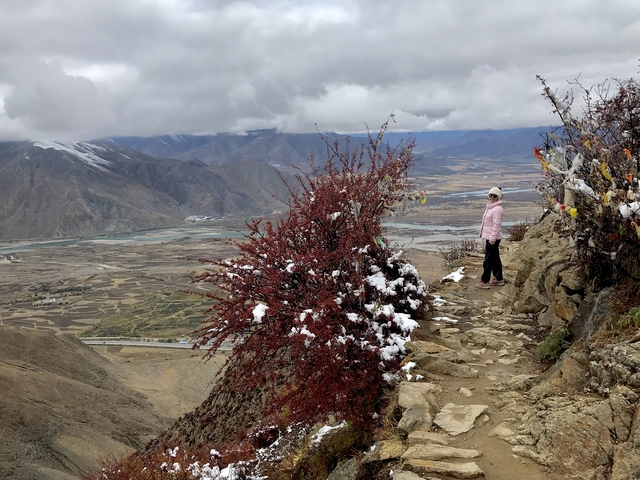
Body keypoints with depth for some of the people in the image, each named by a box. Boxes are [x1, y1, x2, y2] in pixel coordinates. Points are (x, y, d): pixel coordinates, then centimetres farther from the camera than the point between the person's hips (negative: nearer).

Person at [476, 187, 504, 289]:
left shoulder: (497, 209, -18)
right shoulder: (490, 207, 14)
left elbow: (496, 225, -21)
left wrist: (492, 239, -23)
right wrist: (482, 232, 22)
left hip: (493, 238, -10)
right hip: (489, 237, 10)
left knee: (488, 259, -6)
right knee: (495, 258, 16)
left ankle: (485, 281, -3)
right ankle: (498, 278, 26)